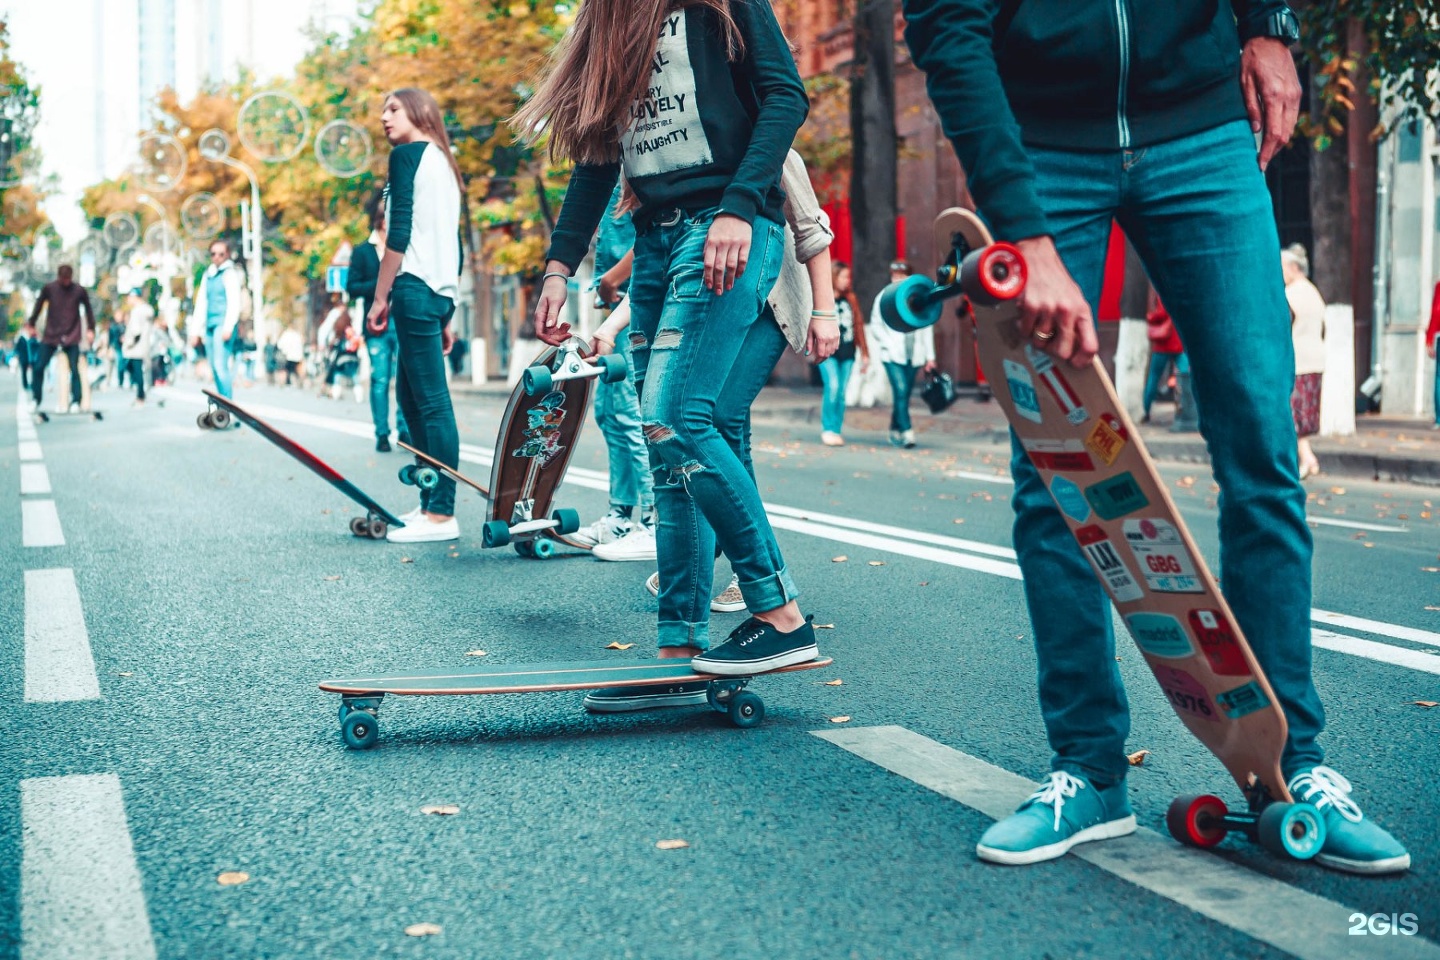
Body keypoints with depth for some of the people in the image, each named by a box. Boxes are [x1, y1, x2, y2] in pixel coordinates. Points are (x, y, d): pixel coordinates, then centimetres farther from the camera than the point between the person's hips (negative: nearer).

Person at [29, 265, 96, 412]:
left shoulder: (79, 291, -2)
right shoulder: (48, 288, -1)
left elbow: (88, 309, 9)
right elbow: (38, 306, 11)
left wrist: (91, 328, 7)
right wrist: (31, 324, 15)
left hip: (72, 337, -1)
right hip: (50, 335, 1)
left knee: (74, 369, -4)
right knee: (38, 367, -2)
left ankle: (75, 401, 3)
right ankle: (35, 399, 9)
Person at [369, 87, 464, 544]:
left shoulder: (407, 155, -3)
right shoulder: (442, 161, 22)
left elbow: (400, 231, -11)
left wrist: (381, 297, -9)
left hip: (416, 286, -9)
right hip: (444, 288, 9)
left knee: (431, 401, -11)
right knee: (411, 395, 14)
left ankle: (442, 515, -11)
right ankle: (429, 503, 15)